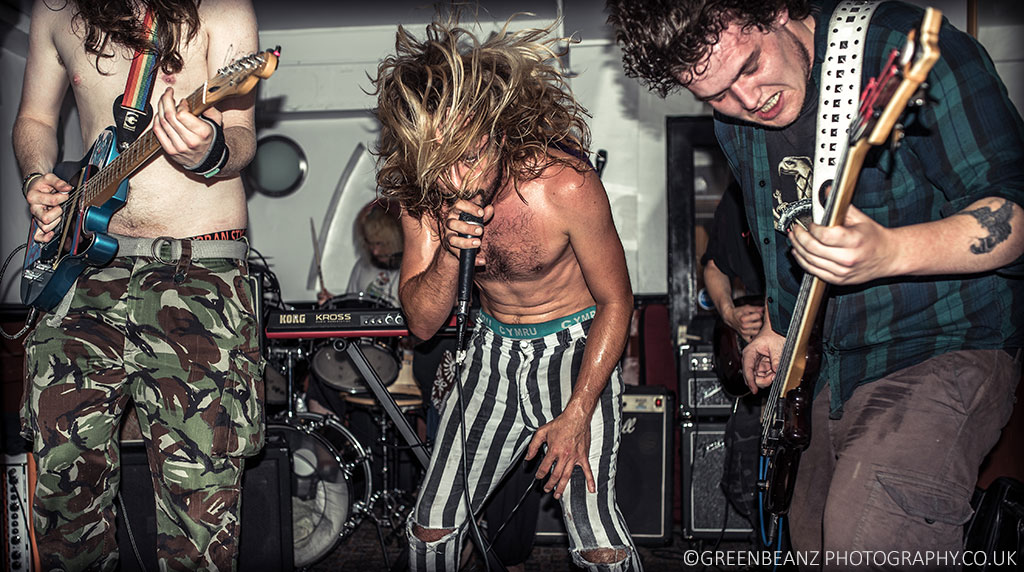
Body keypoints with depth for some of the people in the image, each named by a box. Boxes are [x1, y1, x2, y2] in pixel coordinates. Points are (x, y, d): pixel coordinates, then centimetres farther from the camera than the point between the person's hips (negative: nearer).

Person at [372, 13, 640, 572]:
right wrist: (449, 253, -29)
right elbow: (422, 322, -8)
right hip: (493, 351, 4)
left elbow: (615, 302, -12)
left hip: (576, 350, -4)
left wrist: (576, 416, -14)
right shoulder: (424, 196, -12)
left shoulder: (566, 186, -25)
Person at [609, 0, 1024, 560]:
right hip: (835, 366, 8)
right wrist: (777, 327, 23)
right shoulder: (733, 122, 0)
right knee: (814, 541, 20)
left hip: (947, 347, -7)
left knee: (866, 540, -29)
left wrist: (889, 253, -40)